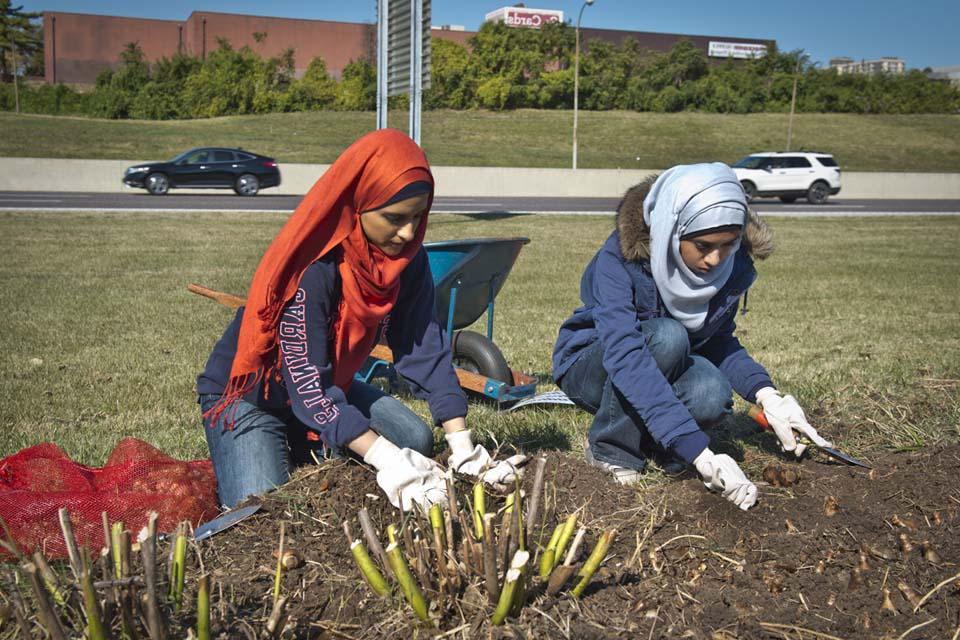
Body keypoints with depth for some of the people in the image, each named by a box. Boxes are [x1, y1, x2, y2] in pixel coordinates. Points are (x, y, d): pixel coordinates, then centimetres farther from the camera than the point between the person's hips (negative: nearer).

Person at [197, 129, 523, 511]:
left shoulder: (408, 258, -14)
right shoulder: (312, 271, -34)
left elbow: (425, 348, -15)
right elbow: (306, 383, -36)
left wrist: (462, 444, -24)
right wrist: (386, 459, -43)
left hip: (329, 385, 6)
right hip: (247, 395, -6)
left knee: (416, 440, -6)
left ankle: (297, 454, 10)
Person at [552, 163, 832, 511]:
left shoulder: (732, 265, -13)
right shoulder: (619, 260, -31)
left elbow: (721, 341, -1)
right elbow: (626, 357, -42)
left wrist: (767, 395, -21)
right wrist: (701, 455, -48)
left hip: (665, 372, 4)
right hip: (593, 368, -4)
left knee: (711, 396, -31)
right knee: (666, 336, -35)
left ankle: (644, 438, 2)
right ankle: (612, 448, -13)